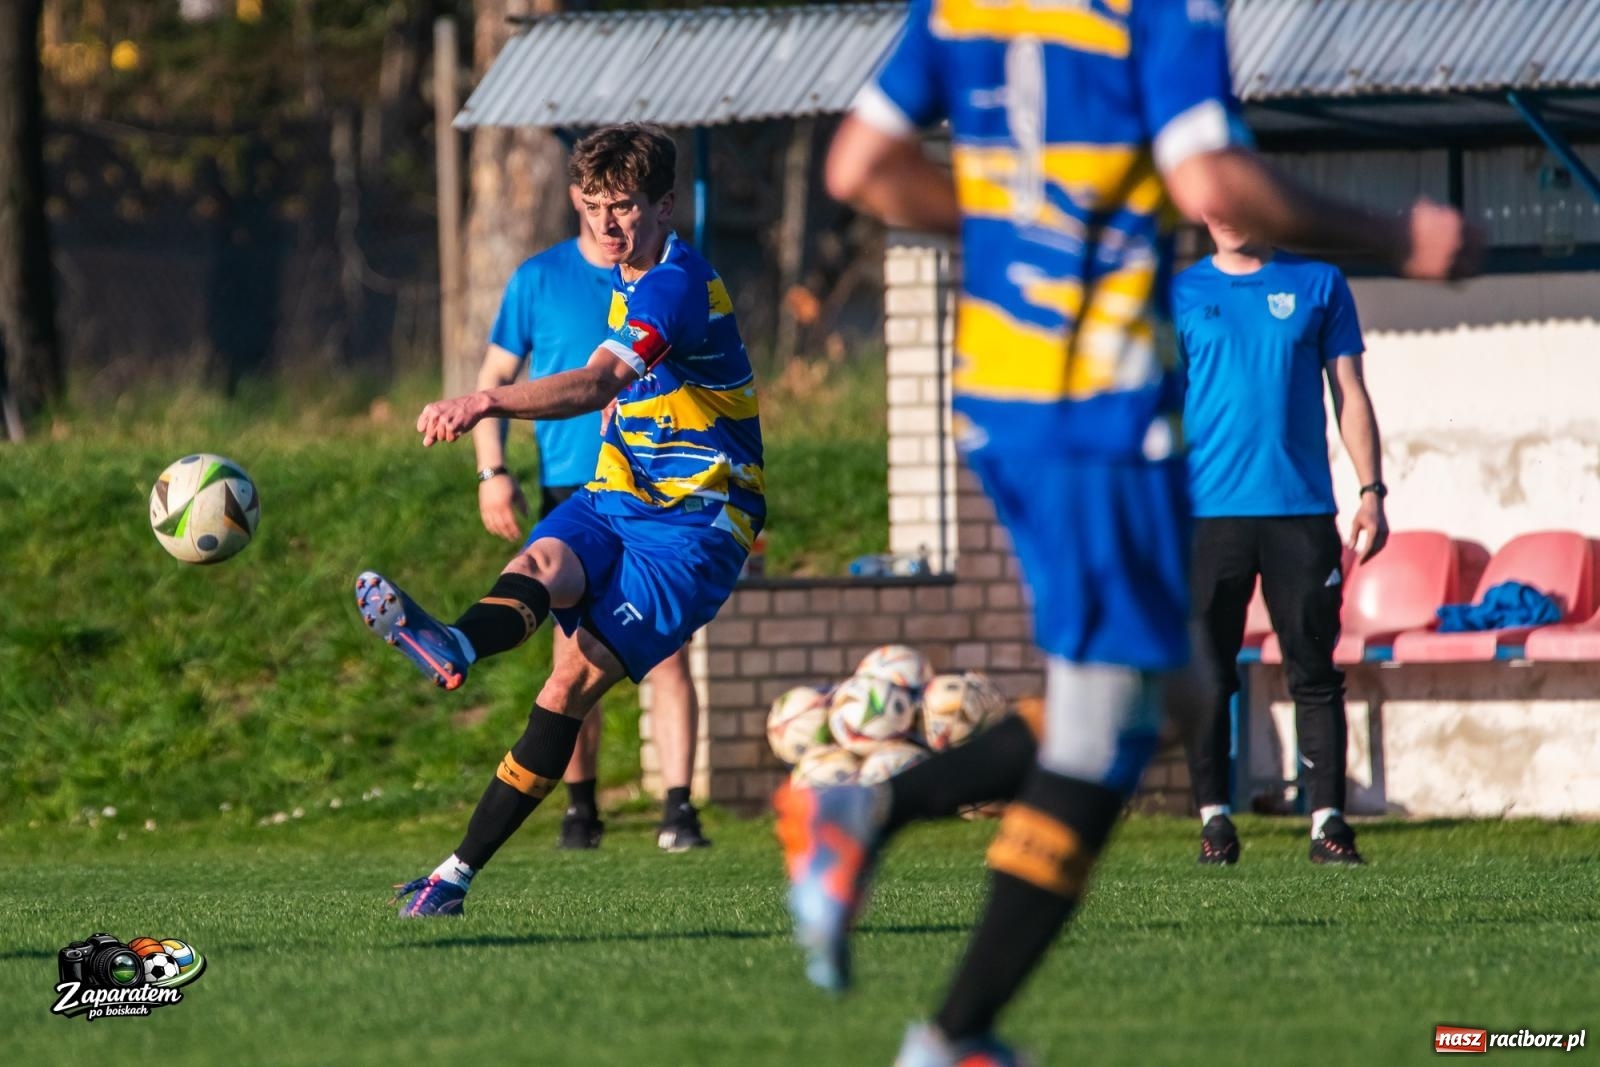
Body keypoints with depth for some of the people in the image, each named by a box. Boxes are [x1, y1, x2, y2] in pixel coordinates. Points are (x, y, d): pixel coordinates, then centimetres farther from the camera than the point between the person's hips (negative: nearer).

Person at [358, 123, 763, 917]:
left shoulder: (677, 286, -19)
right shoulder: (628, 279, 13)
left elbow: (595, 384, -38)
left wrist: (489, 401, -53)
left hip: (693, 527, -7)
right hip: (615, 496, 7)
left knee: (574, 681, -23)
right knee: (544, 563, -29)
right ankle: (450, 647, -53)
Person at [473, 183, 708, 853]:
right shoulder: (539, 280, 5)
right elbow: (493, 381, 8)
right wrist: (492, 471, -4)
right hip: (571, 494, 0)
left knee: (668, 655, -9)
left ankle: (678, 810, -8)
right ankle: (580, 809, 15)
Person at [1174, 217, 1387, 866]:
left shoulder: (1319, 285, 9)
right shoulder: (1180, 296, 8)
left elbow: (1350, 394, 10)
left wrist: (1371, 490, 2)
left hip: (1302, 508, 0)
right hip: (1209, 513, 0)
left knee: (1315, 672, -2)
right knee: (1208, 674, 0)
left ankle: (1328, 818, -1)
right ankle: (1214, 818, 6)